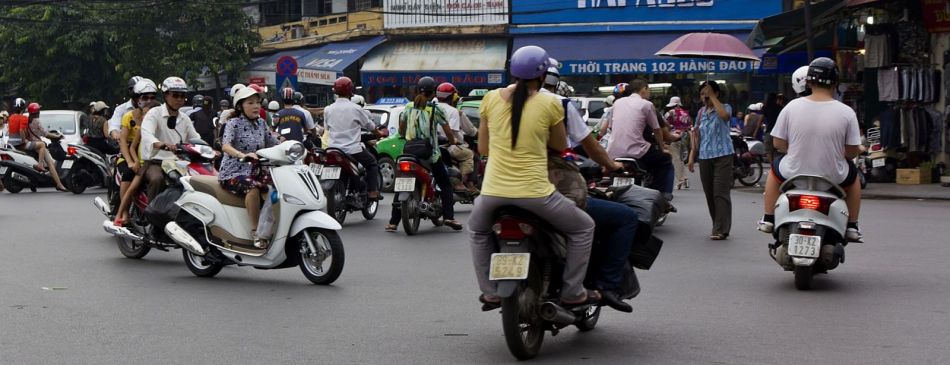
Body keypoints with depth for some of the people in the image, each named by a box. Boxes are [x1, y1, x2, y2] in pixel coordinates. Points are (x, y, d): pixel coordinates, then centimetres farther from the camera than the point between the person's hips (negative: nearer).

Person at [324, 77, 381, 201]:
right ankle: (372, 192, 8)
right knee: (372, 163, 17)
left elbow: (327, 128, 11)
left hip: (333, 149, 4)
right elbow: (370, 126, 4)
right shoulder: (355, 108, -8)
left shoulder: (328, 110, 1)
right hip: (352, 149, -4)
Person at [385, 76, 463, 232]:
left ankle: (393, 222, 5)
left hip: (409, 149, 3)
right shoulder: (435, 109, -4)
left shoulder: (408, 107, 7)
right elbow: (448, 132, -2)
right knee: (445, 184, 8)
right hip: (429, 151, -3)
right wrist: (452, 142, 17)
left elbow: (401, 130, 16)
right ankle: (448, 217, -8)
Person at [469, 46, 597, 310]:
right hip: (533, 192, -3)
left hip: (493, 190, 3)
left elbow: (482, 148, 12)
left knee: (478, 230, 35)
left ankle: (490, 292, 28)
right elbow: (561, 147, 9)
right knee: (583, 228, 19)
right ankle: (572, 293, 18)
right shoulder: (550, 104, -5)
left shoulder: (490, 99, 3)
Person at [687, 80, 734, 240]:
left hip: (722, 155, -6)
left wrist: (713, 97, -17)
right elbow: (696, 135, 16)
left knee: (721, 193, -11)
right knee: (709, 194, 8)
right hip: (704, 157, 6)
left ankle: (721, 229, -11)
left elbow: (724, 115, -25)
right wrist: (692, 155, 8)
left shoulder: (725, 107, 1)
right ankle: (718, 227, 17)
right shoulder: (701, 112, 16)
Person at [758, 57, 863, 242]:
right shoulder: (846, 112, -12)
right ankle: (852, 227, 32)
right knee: (853, 175, 34)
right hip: (833, 177, -1)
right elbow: (853, 151, -6)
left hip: (794, 174, 1)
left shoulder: (792, 107, -10)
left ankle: (768, 220, 35)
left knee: (776, 167, 35)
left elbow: (778, 143, -3)